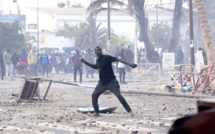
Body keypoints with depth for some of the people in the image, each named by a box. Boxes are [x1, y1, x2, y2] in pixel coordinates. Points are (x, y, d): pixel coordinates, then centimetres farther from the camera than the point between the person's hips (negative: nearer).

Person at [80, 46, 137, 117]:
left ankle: (130, 111, -19)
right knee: (94, 95, 5)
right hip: (102, 82, 7)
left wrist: (129, 64, -30)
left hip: (111, 81, -7)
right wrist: (85, 62, 30)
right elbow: (96, 67, 31)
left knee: (119, 95, -18)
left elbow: (117, 59, -21)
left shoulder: (106, 57, -13)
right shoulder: (98, 60, 8)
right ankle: (96, 112, 18)